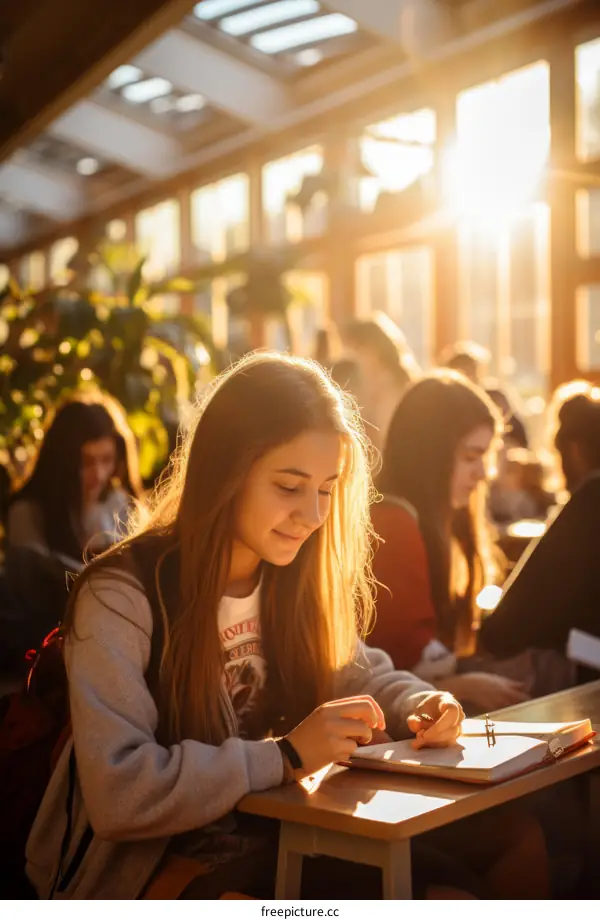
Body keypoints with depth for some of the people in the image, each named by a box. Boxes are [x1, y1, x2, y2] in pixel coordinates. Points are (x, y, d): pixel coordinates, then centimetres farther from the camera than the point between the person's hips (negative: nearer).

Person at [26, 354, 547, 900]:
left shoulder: (292, 580, 3)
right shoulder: (123, 596, -18)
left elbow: (357, 673, 17)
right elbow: (118, 792, -26)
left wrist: (421, 706, -5)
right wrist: (285, 756, -26)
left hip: (283, 843, 7)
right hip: (160, 862, -6)